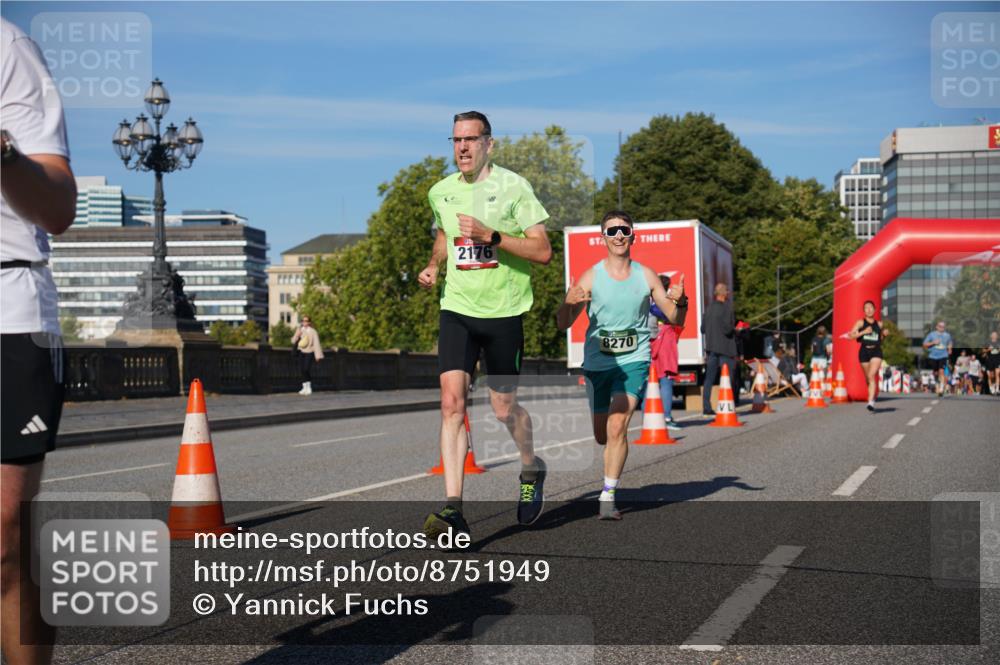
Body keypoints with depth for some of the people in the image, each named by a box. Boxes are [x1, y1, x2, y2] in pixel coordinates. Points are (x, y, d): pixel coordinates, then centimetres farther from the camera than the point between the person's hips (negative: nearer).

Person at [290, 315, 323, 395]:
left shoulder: (313, 331, -7)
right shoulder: (299, 330, 7)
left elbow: (316, 343, -8)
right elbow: (293, 342, 7)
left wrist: (318, 355, -11)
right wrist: (297, 335, -13)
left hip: (309, 353, -5)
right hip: (301, 352, 5)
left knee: (307, 369, -15)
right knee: (303, 370, 4)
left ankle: (309, 387, -4)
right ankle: (305, 387, 12)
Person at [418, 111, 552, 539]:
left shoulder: (512, 187, -7)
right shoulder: (440, 192, 7)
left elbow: (542, 251, -11)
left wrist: (490, 235, -20)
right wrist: (433, 266, 10)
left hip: (504, 311, -3)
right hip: (457, 310, 3)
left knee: (503, 408, 6)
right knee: (451, 400, -12)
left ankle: (532, 470, 37)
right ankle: (452, 508, -15)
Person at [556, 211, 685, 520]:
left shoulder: (646, 275, 1)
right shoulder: (591, 277, -4)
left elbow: (676, 320, 7)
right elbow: (563, 324, -6)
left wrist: (679, 302, -16)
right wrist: (568, 303, -28)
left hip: (633, 361, -1)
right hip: (597, 363, 1)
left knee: (617, 427, -20)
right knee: (602, 436, 12)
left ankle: (608, 497, -13)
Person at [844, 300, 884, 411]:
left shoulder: (878, 324, 11)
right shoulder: (860, 322, 4)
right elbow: (850, 336, -6)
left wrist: (884, 334, 5)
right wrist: (863, 332, -15)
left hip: (876, 351, 0)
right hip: (864, 351, 0)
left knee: (872, 375, -18)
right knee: (868, 378, 10)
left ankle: (871, 402, -25)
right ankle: (872, 397, 33)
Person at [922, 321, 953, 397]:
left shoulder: (947, 335, 8)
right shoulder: (931, 334, 2)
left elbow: (949, 343, 28)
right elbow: (925, 345, 2)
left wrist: (949, 349, 8)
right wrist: (933, 343, -12)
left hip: (943, 356, -1)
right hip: (933, 356, 1)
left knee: (941, 371, -17)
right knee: (936, 373, 7)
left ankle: (941, 388, -21)